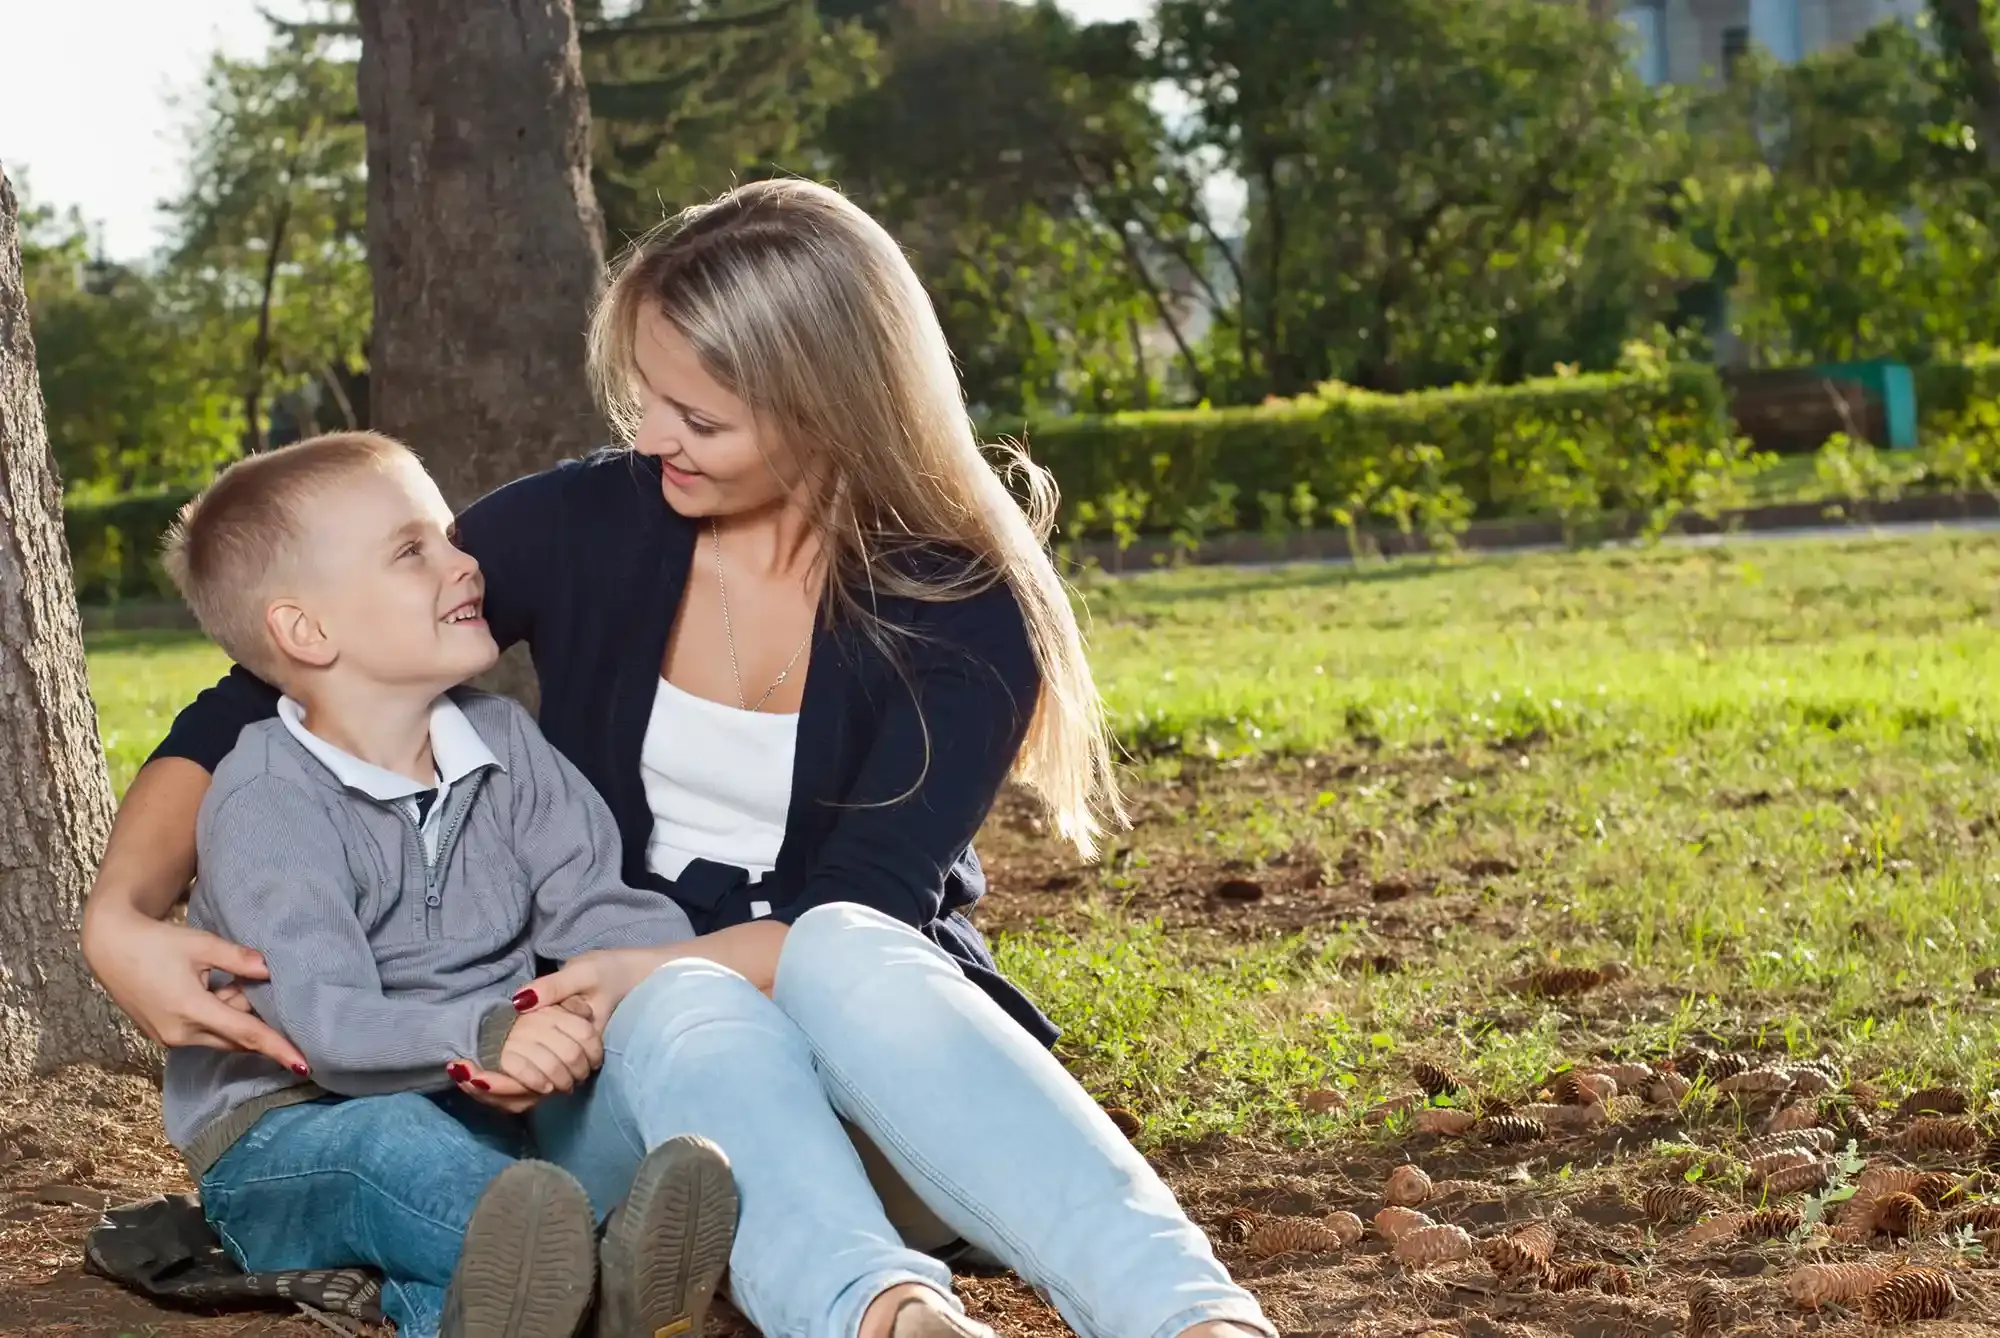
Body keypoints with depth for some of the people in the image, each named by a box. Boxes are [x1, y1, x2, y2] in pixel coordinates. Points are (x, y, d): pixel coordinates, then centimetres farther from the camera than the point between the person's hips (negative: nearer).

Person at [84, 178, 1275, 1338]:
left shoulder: (960, 606, -6)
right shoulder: (585, 525, -1)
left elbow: (865, 913, -15)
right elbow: (251, 711, 4)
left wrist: (638, 978, -31)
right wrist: (123, 918, -13)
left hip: (882, 1055, -2)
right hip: (632, 1084, 2)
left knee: (845, 954, -38)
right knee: (685, 1017, -36)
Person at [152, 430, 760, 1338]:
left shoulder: (502, 744, 9)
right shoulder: (265, 805, -14)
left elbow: (585, 909, 1)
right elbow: (327, 1024, -25)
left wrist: (713, 960, -19)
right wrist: (486, 1036, -42)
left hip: (487, 1103, 5)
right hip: (286, 1132, -5)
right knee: (395, 1143, -37)